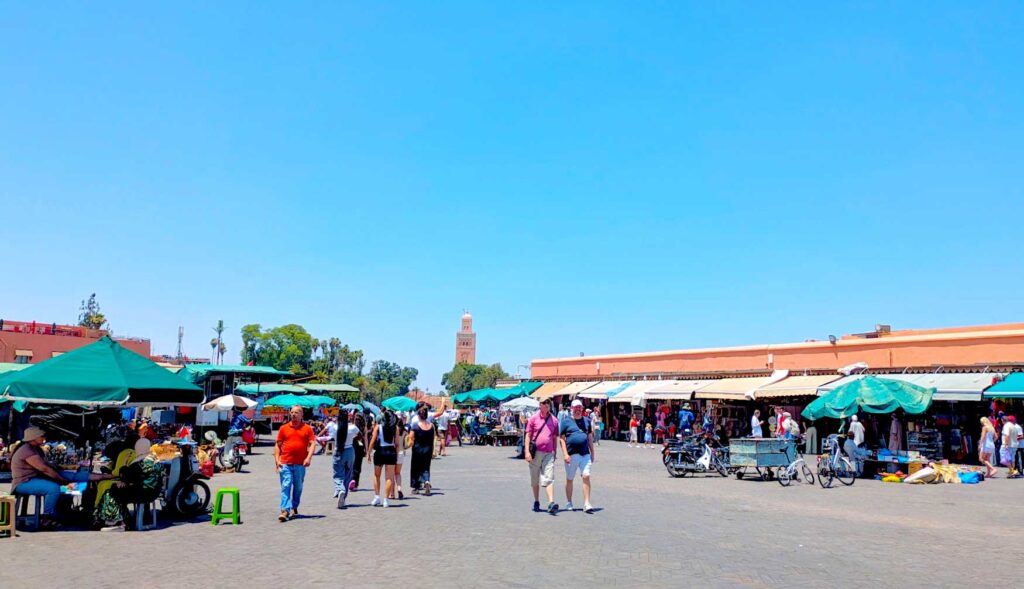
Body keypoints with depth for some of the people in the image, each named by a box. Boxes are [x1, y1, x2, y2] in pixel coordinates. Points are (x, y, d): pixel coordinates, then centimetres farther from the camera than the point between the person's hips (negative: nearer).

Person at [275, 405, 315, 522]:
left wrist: (309, 457, -12)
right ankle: (285, 510, -12)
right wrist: (277, 460, 1)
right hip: (285, 463, 0)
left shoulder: (307, 428, 5)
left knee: (298, 488, 11)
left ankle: (294, 508, 27)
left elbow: (312, 443, 1)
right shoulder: (284, 428, 8)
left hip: (300, 464, 0)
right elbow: (278, 445, 10)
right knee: (285, 486, -8)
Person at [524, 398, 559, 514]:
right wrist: (527, 451, -7)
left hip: (549, 453, 0)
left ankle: (551, 503, -17)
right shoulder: (534, 418, 1)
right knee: (535, 479, 10)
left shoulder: (554, 420, 7)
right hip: (535, 452, 0)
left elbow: (555, 438, 14)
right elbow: (528, 435, 0)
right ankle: (536, 502, 23)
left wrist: (554, 453, 13)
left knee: (549, 478, -9)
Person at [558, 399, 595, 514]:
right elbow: (561, 439, -2)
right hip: (571, 455, -2)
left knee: (586, 477, -9)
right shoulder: (565, 421, 2)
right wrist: (565, 454, -11)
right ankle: (569, 503, 23)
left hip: (585, 454, 2)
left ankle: (587, 504, -7)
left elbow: (590, 437, 18)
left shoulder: (587, 421, 13)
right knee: (569, 479, 9)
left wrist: (592, 453, 15)